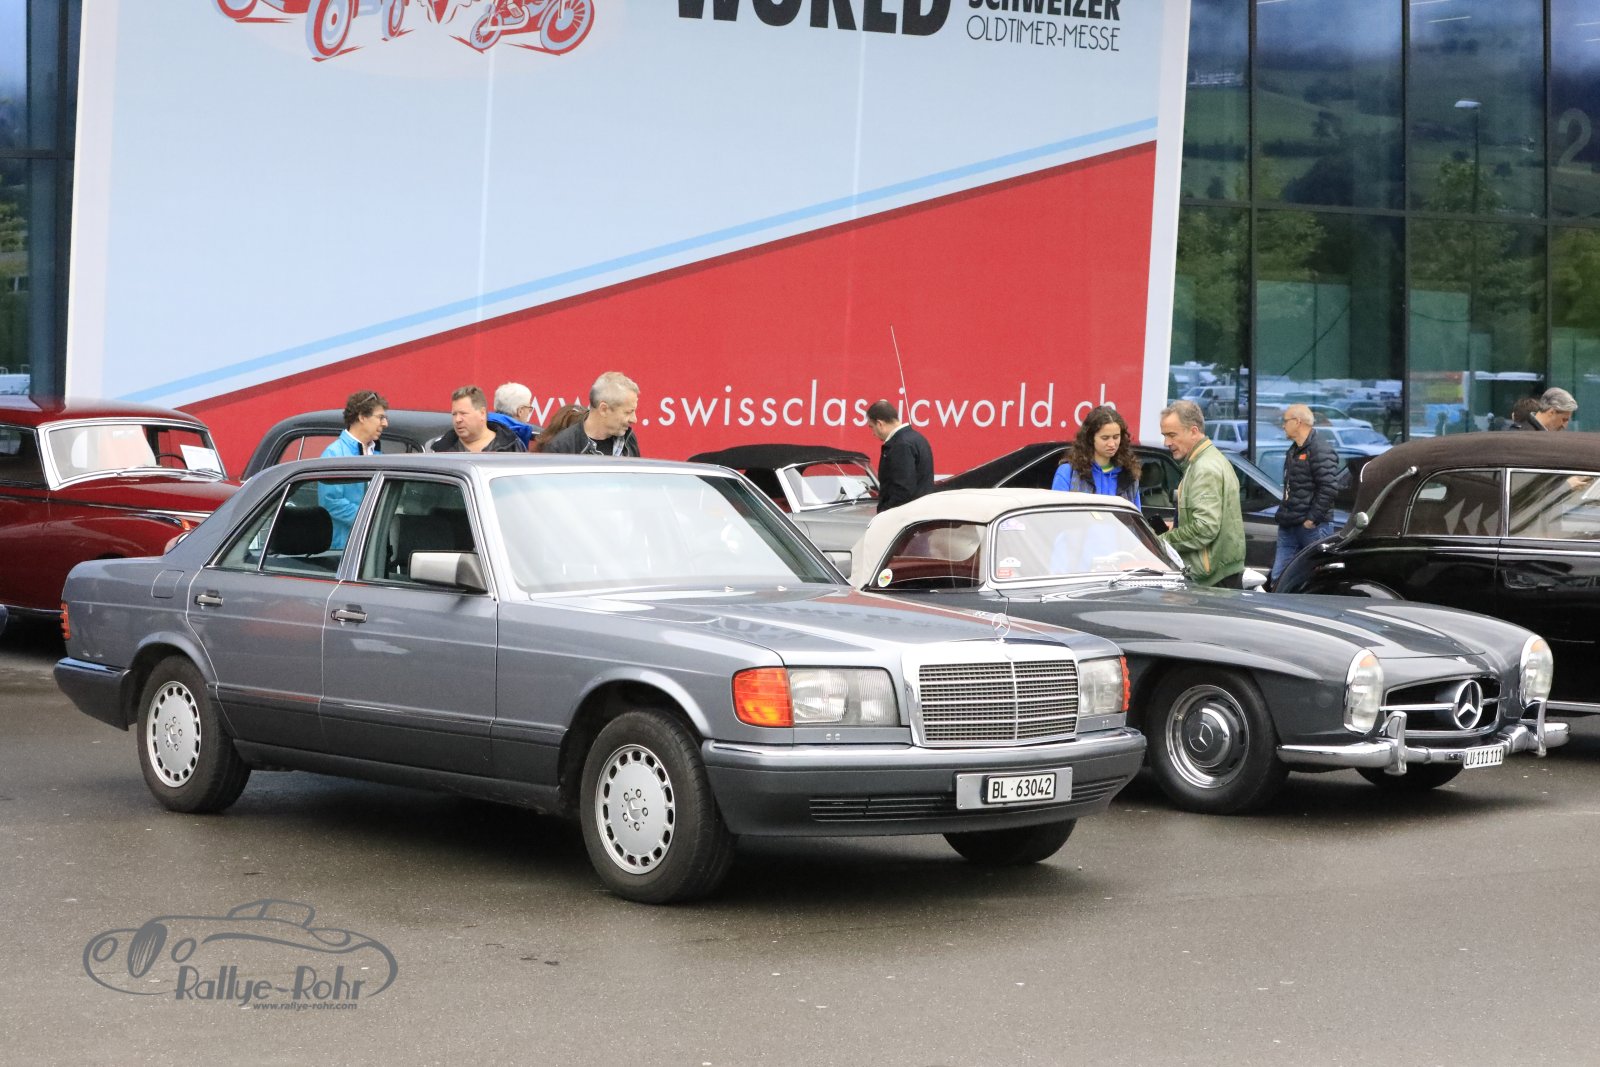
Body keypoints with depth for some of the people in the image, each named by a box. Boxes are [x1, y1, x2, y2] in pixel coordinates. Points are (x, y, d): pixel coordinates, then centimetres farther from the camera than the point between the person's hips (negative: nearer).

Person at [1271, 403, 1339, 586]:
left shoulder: (1320, 449, -13)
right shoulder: (1294, 451, 19)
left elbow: (1329, 487, -21)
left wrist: (1312, 518, -20)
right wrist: (1283, 513, 18)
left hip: (1312, 526, -10)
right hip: (1289, 526, 10)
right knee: (1278, 577, 7)